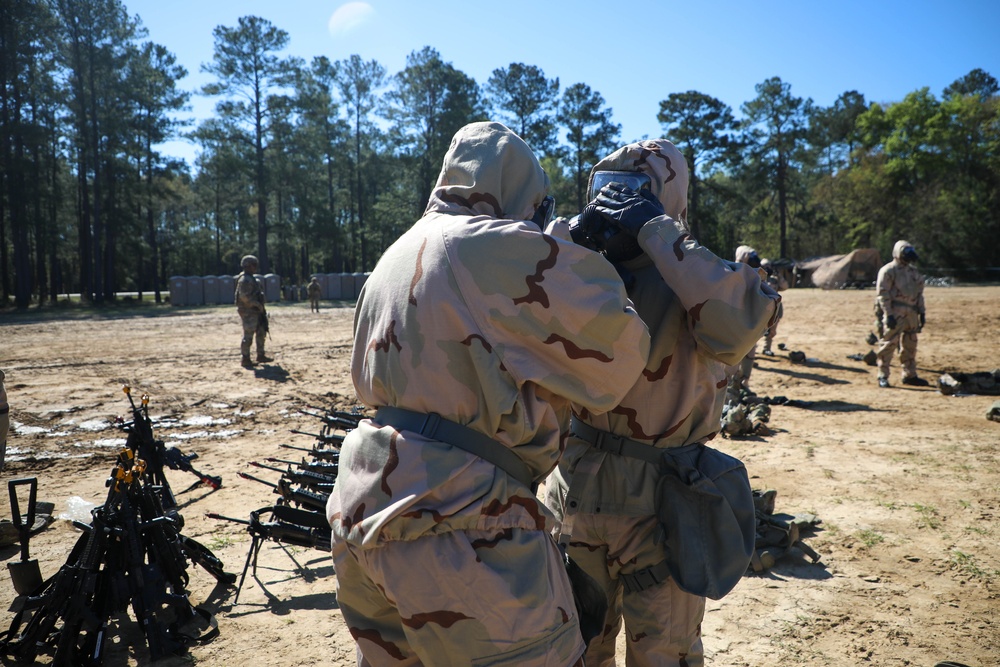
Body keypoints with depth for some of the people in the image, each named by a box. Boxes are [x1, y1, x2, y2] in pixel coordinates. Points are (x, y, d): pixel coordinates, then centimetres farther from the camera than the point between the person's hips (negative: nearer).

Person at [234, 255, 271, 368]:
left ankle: (260, 356, 22)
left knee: (261, 333, 14)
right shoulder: (245, 280, -16)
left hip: (256, 312, 11)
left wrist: (260, 307, 16)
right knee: (248, 335, -6)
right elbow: (244, 296, -25)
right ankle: (245, 359, 2)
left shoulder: (251, 279, 17)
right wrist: (258, 305, -21)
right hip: (248, 312, -10)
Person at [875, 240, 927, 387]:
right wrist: (888, 314, -18)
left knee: (910, 345, 12)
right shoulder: (888, 270, -6)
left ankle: (910, 375, 22)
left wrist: (921, 312, 15)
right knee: (889, 343, -9)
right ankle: (883, 376, -4)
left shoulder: (913, 271, 17)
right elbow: (883, 294, -12)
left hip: (911, 313, 8)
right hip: (895, 313, -7)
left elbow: (919, 293, 22)